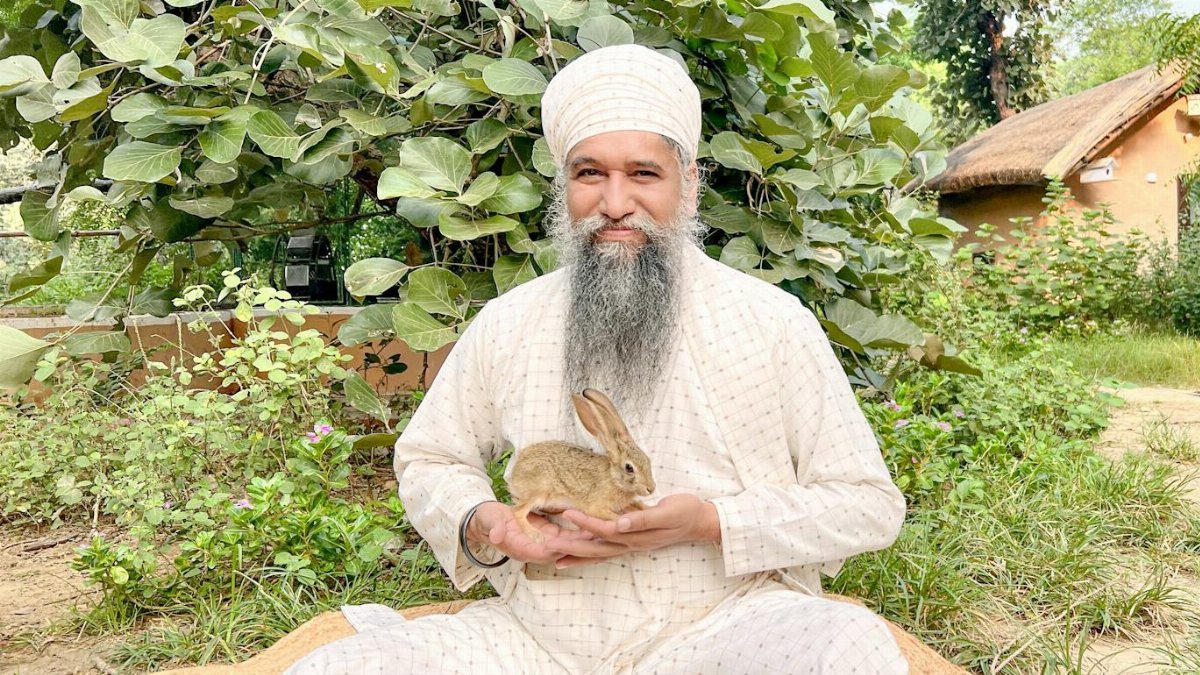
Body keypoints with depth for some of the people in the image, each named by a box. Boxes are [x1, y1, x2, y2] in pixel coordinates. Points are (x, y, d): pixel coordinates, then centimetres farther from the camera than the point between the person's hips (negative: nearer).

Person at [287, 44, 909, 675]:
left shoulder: (775, 321, -6)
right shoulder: (503, 325, 2)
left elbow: (869, 504, -2)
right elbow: (429, 460, 16)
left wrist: (707, 522, -17)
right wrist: (481, 525, -8)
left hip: (726, 620, -1)